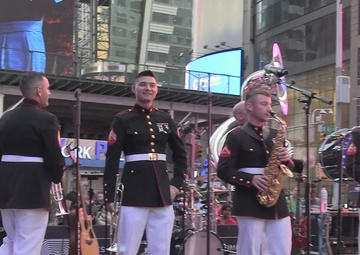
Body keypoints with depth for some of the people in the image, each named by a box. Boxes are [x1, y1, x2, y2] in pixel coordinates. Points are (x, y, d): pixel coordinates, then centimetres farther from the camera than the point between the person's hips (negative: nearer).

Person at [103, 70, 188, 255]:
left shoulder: (166, 119, 11)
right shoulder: (122, 120, -1)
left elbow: (180, 154, 19)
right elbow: (111, 160, -4)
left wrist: (177, 183, 7)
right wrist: (109, 196, -8)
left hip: (162, 191, 4)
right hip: (134, 191, -4)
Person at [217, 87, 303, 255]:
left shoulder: (275, 135, 17)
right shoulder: (237, 137, -2)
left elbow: (295, 167, 20)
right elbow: (223, 171, -8)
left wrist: (287, 160, -4)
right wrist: (251, 179, -22)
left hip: (277, 204, 6)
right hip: (250, 205, -6)